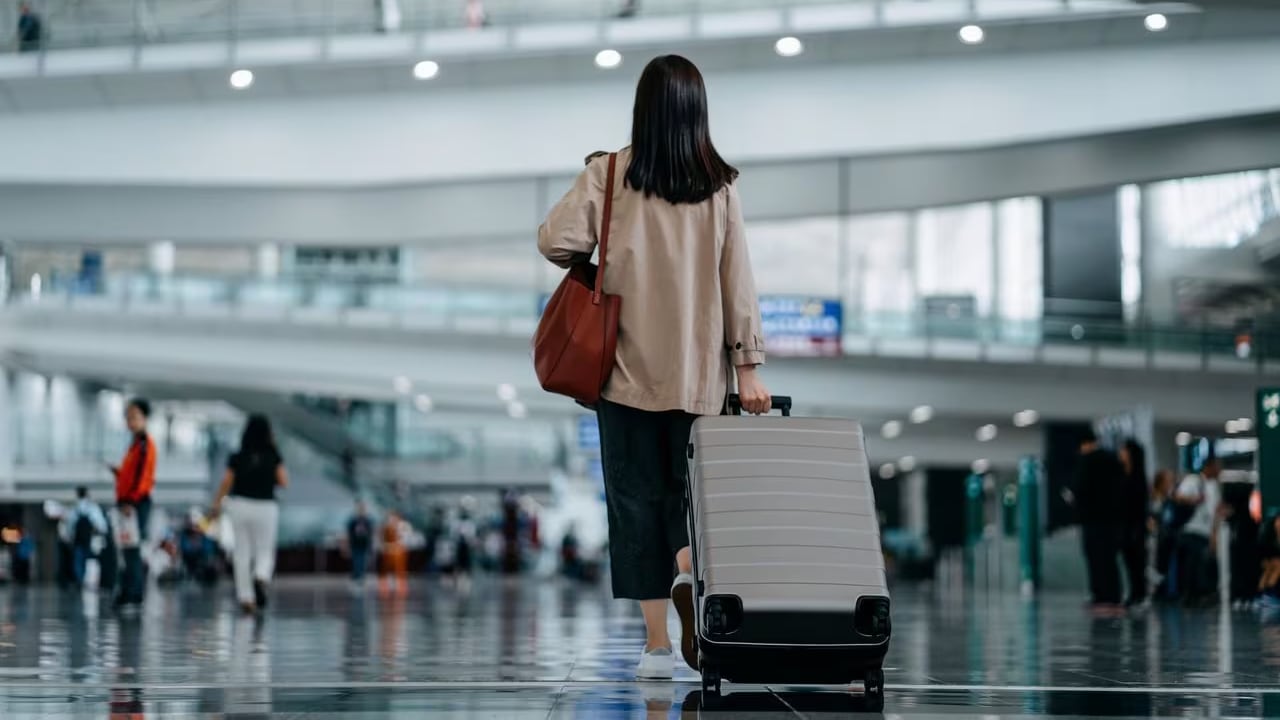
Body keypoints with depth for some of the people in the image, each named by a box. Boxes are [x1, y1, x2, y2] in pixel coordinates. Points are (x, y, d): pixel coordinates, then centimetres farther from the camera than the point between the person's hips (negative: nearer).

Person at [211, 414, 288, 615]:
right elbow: (283, 482, -3)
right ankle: (261, 578, -22)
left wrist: (217, 504, 13)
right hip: (265, 507, -1)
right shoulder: (273, 457, -4)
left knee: (242, 553, 8)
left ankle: (246, 597, 4)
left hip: (239, 506, 1)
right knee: (265, 552, 9)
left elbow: (226, 484, 0)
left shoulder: (237, 458, -2)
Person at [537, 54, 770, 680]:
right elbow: (737, 282, -2)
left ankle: (656, 644, 4)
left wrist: (596, 263, 10)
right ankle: (688, 574, -19)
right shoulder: (719, 185, -1)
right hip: (699, 371, 1)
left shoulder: (608, 173, -4)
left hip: (628, 369, -1)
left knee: (638, 495, 6)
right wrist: (748, 366, 1)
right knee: (691, 488, 13)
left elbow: (556, 240, -12)